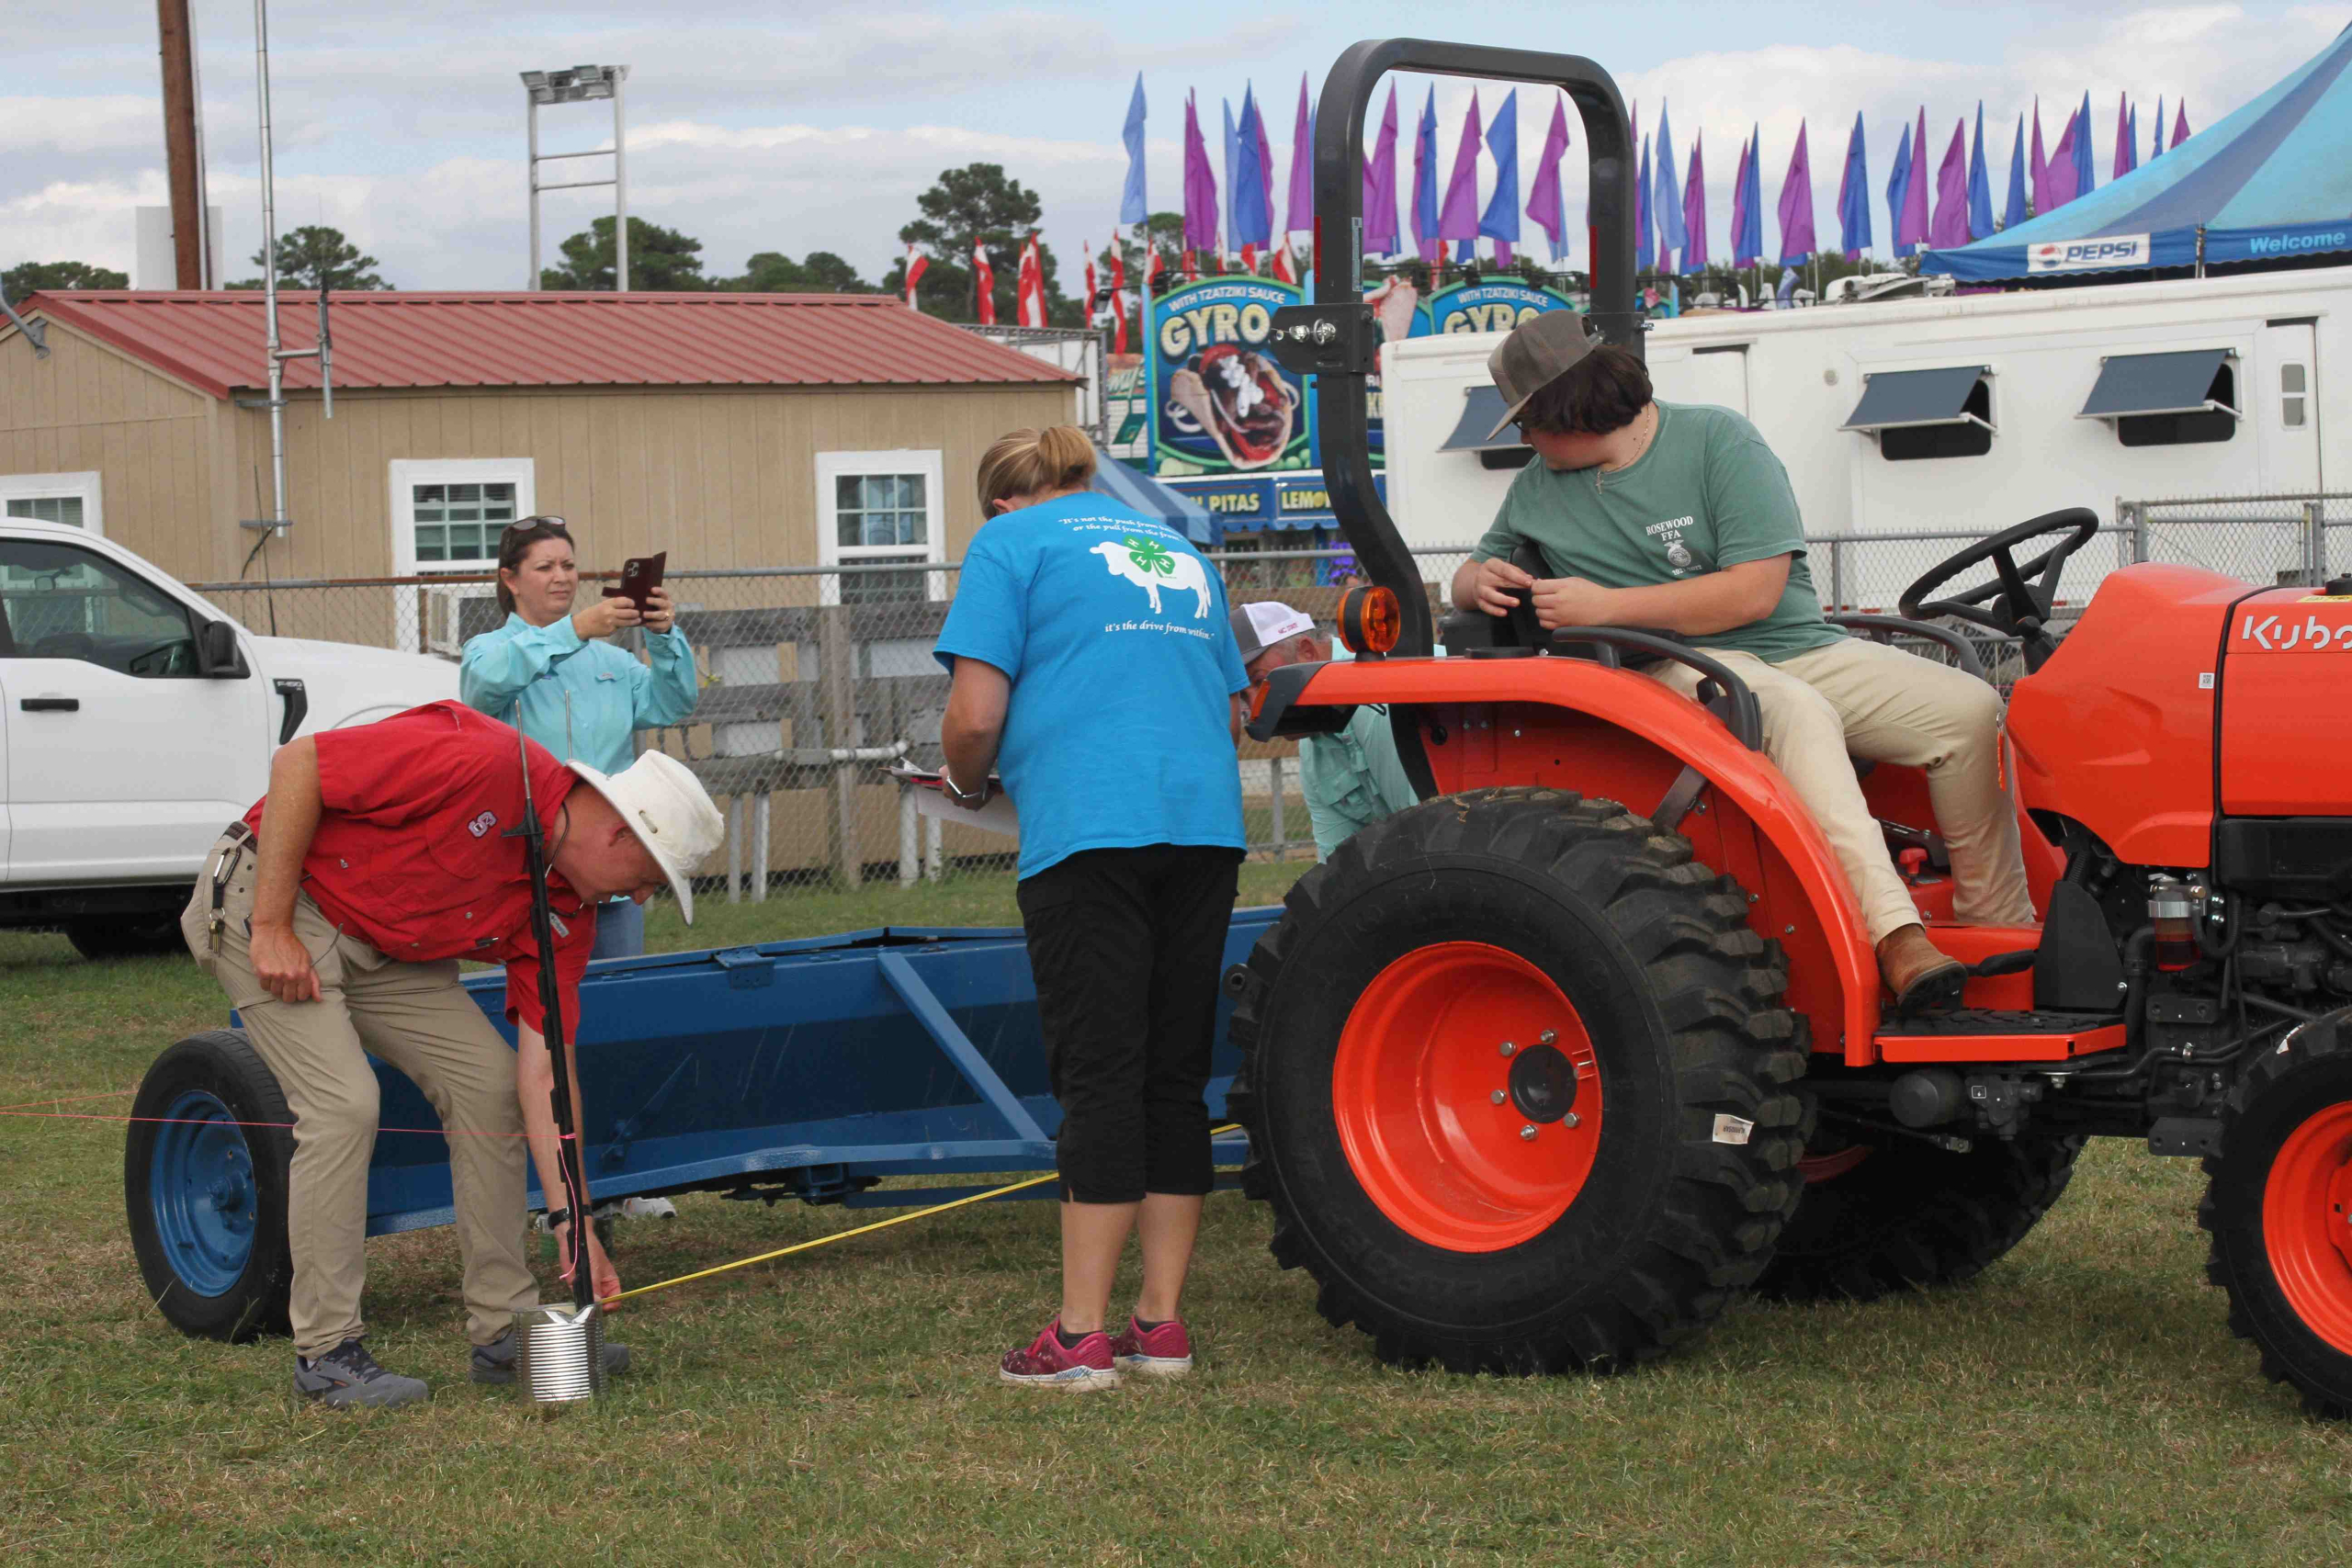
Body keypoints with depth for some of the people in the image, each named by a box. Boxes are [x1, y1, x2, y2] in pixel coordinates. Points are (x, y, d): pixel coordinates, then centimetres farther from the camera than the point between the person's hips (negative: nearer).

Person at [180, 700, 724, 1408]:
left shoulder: (567, 914, -4)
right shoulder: (484, 763, -29)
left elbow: (543, 1071, -3)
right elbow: (297, 764, -26)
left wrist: (574, 1222, -8)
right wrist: (271, 926, -24)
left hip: (382, 946, 8)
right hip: (269, 895, -8)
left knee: (488, 1082, 0)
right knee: (344, 1102, -20)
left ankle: (503, 1329, 8)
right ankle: (326, 1350, -9)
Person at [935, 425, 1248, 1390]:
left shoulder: (1010, 542, 5)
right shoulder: (1179, 552, 24)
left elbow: (975, 715, -4)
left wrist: (967, 784, 14)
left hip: (1089, 834, -5)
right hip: (1206, 828, 6)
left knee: (1099, 1077, -6)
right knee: (1175, 1080, 9)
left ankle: (1082, 1335, -6)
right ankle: (1161, 1324, 11)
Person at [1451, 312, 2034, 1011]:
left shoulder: (1717, 440, -4)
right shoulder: (1538, 487, 10)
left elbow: (1755, 589, -14)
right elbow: (1472, 574, 22)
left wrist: (1605, 605, -17)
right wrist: (1484, 580, -6)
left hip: (1799, 648, 2)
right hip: (1674, 668, -1)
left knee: (1969, 708, -18)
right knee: (1798, 714, -37)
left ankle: (2002, 931, -8)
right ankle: (1895, 935, -49)